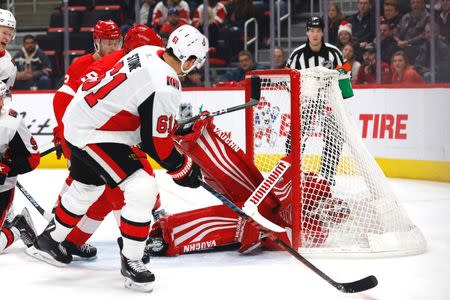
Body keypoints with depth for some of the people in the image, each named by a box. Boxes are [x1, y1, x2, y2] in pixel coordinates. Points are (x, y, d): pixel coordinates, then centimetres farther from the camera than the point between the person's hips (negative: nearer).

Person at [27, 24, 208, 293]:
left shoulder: (149, 52, -2)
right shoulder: (164, 87, -28)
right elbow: (154, 142, -21)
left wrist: (172, 123, 22)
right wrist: (184, 169, -8)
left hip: (80, 117, 10)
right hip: (96, 133, -10)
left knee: (87, 187, 27)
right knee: (142, 189, -12)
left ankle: (50, 240, 47)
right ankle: (131, 262, -2)